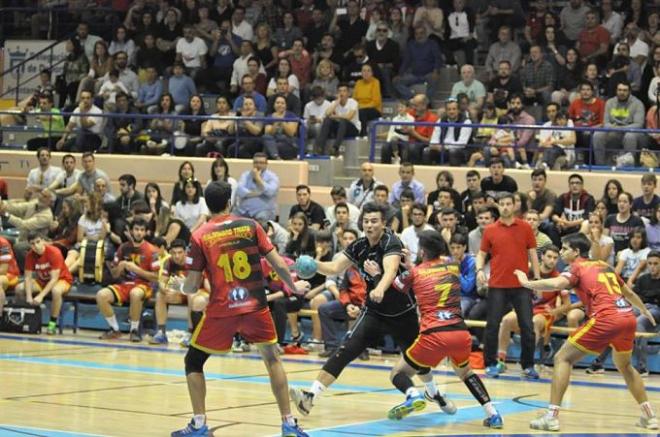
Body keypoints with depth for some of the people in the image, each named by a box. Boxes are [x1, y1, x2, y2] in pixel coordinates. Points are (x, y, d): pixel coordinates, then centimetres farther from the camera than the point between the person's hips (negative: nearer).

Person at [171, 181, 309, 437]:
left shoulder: (200, 237, -2)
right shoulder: (250, 226, 1)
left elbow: (191, 287, -2)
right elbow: (279, 265, 0)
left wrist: (181, 287, 22)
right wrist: (294, 287, 19)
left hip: (221, 310, -1)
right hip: (255, 306, 2)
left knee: (193, 362, 15)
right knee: (272, 359, 17)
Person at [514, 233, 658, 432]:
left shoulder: (578, 268, 6)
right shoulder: (604, 266, 25)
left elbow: (556, 284, -16)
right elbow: (629, 293, 37)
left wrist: (527, 283, -7)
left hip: (606, 319, -7)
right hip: (629, 318, 7)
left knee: (563, 358, 2)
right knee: (624, 365, 32)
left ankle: (552, 416, -8)